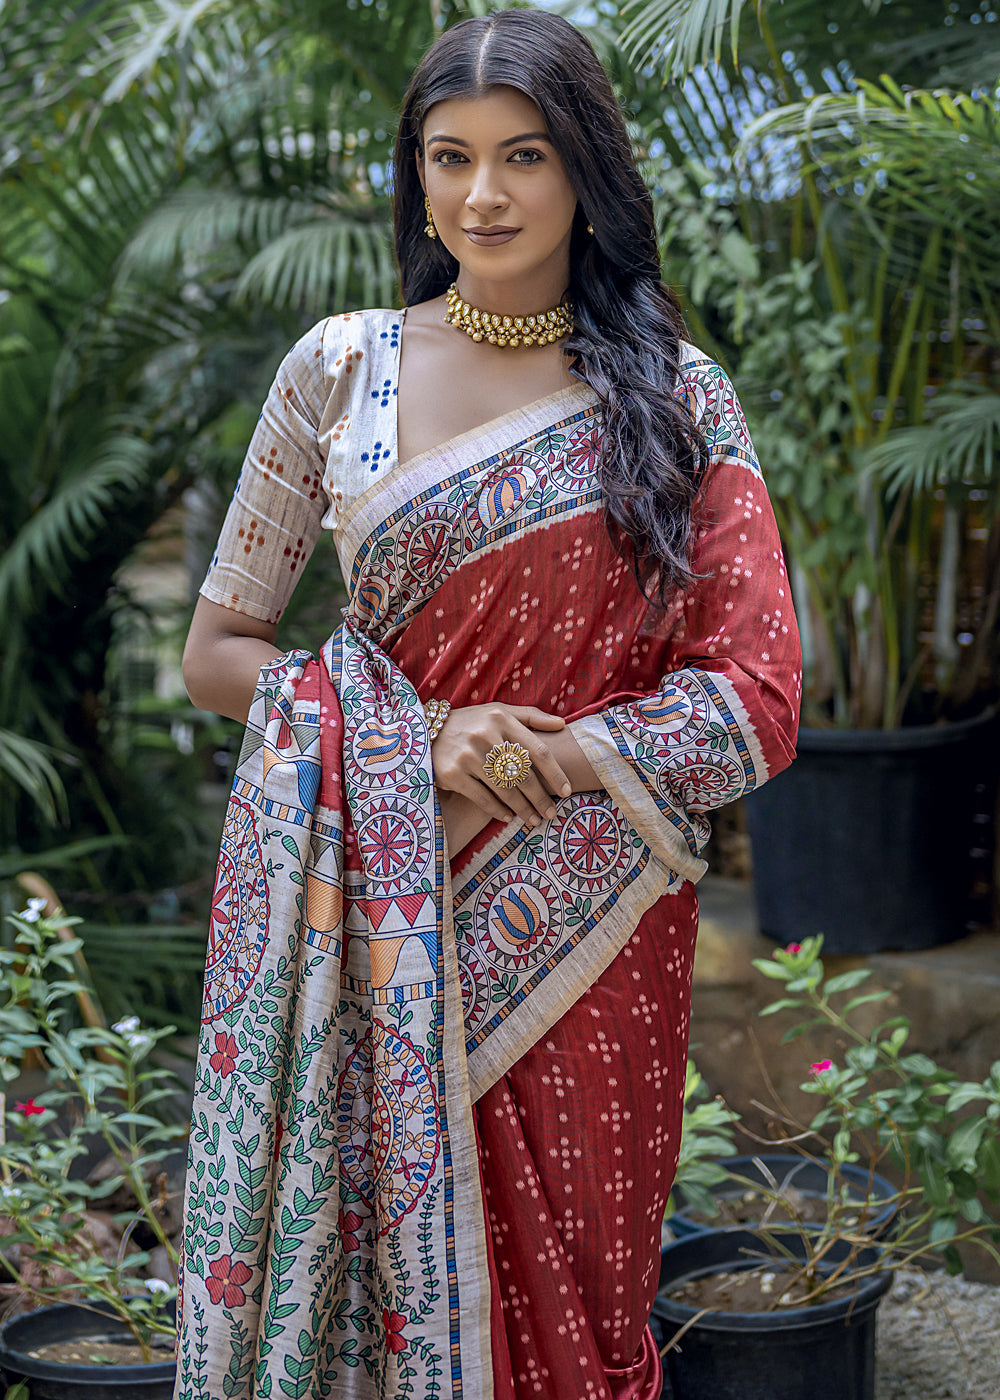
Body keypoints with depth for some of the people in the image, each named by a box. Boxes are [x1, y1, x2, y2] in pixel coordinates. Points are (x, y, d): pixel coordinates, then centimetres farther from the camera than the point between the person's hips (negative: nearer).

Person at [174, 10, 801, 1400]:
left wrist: (508, 762, -14)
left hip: (588, 932, 0)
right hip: (382, 919, 0)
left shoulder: (677, 398, 0)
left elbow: (754, 702, -5)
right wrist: (426, 739, -11)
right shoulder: (340, 366, 2)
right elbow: (217, 648, 5)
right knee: (382, 1268, 6)